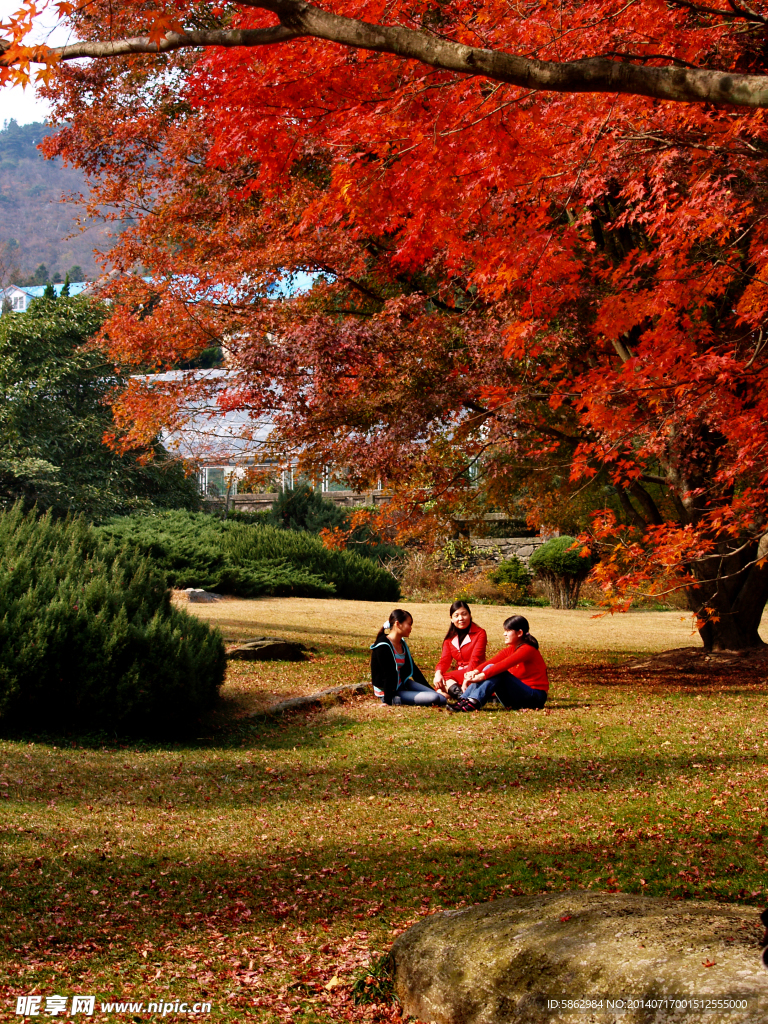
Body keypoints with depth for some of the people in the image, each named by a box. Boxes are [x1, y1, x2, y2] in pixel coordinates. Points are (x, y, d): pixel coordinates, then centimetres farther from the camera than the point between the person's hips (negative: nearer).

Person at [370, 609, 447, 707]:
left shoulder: (402, 644, 8)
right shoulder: (383, 646, -20)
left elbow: (413, 669, 13)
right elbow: (388, 675, -22)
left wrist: (431, 690, 13)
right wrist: (388, 701, -22)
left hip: (403, 684, 8)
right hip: (391, 692, -8)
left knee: (442, 699, -8)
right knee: (434, 698, -22)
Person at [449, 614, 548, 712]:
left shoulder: (527, 649, -14)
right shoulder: (510, 650, 11)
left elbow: (504, 664, -29)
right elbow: (491, 662, -6)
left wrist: (482, 675, -39)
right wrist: (476, 671, -25)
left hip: (535, 697, -8)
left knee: (497, 672, -26)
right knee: (490, 668, -8)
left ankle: (473, 703, -40)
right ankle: (463, 701, -20)